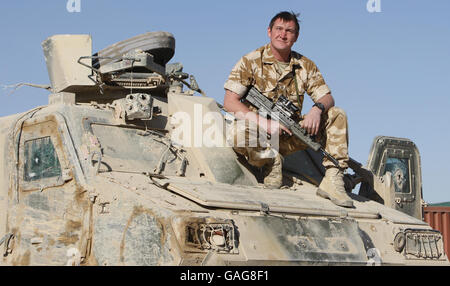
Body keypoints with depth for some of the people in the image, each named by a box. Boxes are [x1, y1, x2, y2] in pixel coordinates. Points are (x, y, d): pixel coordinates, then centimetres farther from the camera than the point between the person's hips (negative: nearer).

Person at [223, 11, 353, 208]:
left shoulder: (305, 66, 7)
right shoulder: (250, 62, -4)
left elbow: (326, 98, 4)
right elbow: (230, 102, -11)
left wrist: (317, 109, -22)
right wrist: (266, 123, -23)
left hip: (291, 136, 3)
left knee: (337, 115, -13)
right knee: (237, 133, -37)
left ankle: (333, 179, -20)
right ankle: (272, 162, -10)